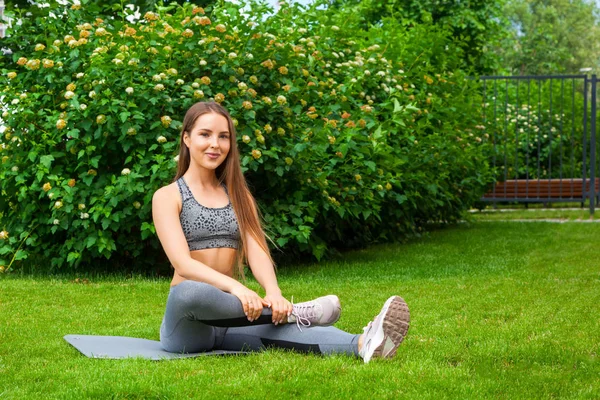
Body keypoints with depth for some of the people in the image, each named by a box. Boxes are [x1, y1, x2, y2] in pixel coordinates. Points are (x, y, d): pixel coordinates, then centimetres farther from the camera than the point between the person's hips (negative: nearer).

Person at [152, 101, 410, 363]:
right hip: (186, 324, -3)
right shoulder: (167, 197, 1)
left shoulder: (238, 196, 16)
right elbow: (182, 262, -15)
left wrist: (273, 291, -24)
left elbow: (256, 252, -1)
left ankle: (364, 344, -56)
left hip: (227, 321, 4)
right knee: (190, 292, -41)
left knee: (276, 328, -30)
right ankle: (292, 312, -35)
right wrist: (234, 287, -33)